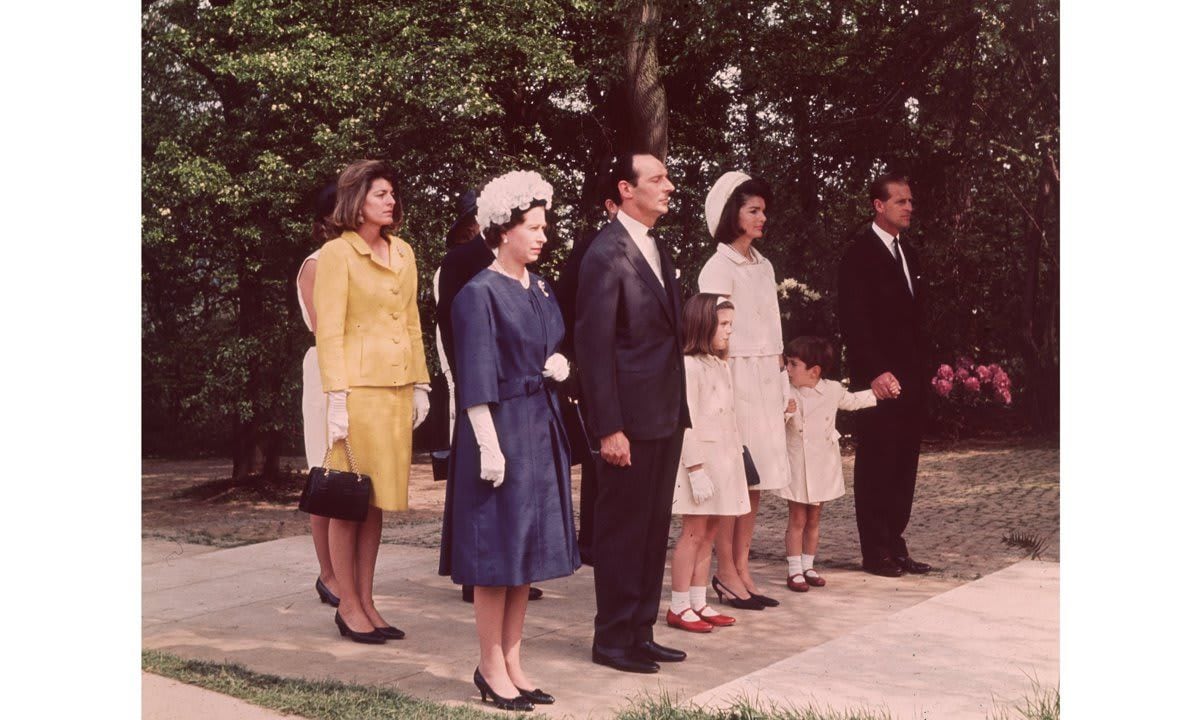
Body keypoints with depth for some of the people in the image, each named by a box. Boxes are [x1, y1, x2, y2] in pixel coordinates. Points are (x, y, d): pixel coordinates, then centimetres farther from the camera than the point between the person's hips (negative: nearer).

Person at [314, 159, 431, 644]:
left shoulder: (403, 254, 15)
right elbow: (329, 331, -9)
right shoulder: (337, 253, -5)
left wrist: (420, 384, 14)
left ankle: (367, 602, 17)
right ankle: (348, 605, 10)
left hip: (397, 389, 6)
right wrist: (336, 398, -14)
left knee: (377, 500, 10)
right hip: (358, 388, -6)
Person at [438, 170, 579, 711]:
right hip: (501, 428, -8)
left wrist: (560, 364, 0)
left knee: (529, 546, 11)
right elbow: (475, 379, -14)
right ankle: (491, 668, 12)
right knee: (497, 548, -1)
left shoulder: (541, 290, 12)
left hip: (542, 428, 8)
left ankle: (511, 660, 22)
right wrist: (489, 444, -19)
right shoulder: (479, 294, -10)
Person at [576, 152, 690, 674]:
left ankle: (641, 631, 27)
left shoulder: (657, 250, 14)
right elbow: (593, 344, -16)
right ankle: (612, 640, 15)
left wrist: (680, 409, 12)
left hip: (666, 414, 9)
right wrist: (608, 428, -19)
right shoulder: (607, 252, -13)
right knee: (622, 527, 2)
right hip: (631, 416, -9)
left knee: (654, 527, 15)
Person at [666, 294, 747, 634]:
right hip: (699, 457, -9)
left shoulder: (720, 365, 16)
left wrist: (736, 453, 15)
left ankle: (698, 602, 19)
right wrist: (696, 469, -21)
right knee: (693, 533, -4)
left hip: (722, 458, 9)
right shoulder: (688, 365, -13)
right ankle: (679, 607, 5)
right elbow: (686, 422, -18)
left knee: (708, 534, 11)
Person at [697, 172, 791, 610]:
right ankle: (726, 573, 4)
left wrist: (783, 385, 16)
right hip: (735, 379, -8)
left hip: (766, 381, 8)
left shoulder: (763, 266, 16)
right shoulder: (718, 267, -7)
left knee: (756, 477, 8)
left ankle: (742, 569, 15)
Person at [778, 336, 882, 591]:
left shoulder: (832, 390, -1)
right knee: (797, 519, 2)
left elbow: (852, 400, 20)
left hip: (822, 467, 3)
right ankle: (795, 570, 9)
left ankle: (808, 566, 24)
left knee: (814, 519, 13)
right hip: (797, 466, -3)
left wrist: (877, 393, 20)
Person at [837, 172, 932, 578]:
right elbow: (852, 320, -14)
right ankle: (875, 552, 7)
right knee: (876, 464, -1)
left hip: (909, 378, 8)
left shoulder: (907, 255, 18)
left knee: (904, 464, 10)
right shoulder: (860, 253, -7)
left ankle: (895, 547, 17)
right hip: (879, 379, -8)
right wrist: (876, 372, -21)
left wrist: (921, 371, 11)